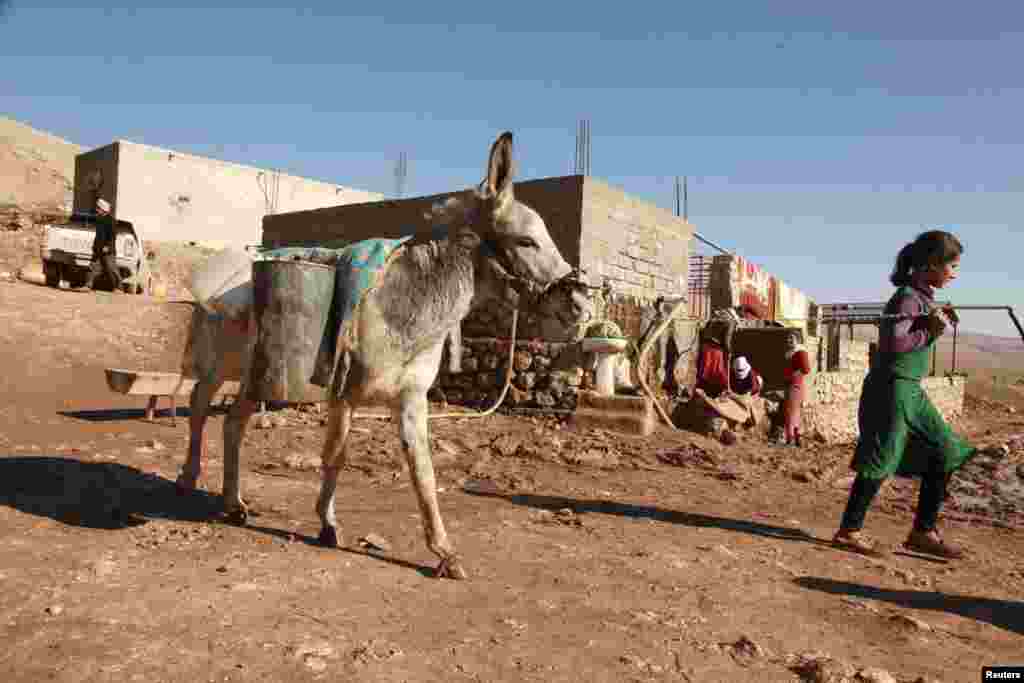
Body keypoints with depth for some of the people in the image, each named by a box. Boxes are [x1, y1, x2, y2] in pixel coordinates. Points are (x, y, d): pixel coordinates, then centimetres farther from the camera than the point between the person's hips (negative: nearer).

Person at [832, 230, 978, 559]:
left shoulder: (921, 296, 13)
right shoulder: (909, 297, -15)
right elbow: (893, 342, -26)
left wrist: (937, 322, 5)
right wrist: (931, 332, -15)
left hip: (910, 390, 10)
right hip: (893, 387, -10)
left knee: (943, 454, 11)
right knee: (880, 461, -4)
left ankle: (924, 532, 19)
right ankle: (849, 531, 7)